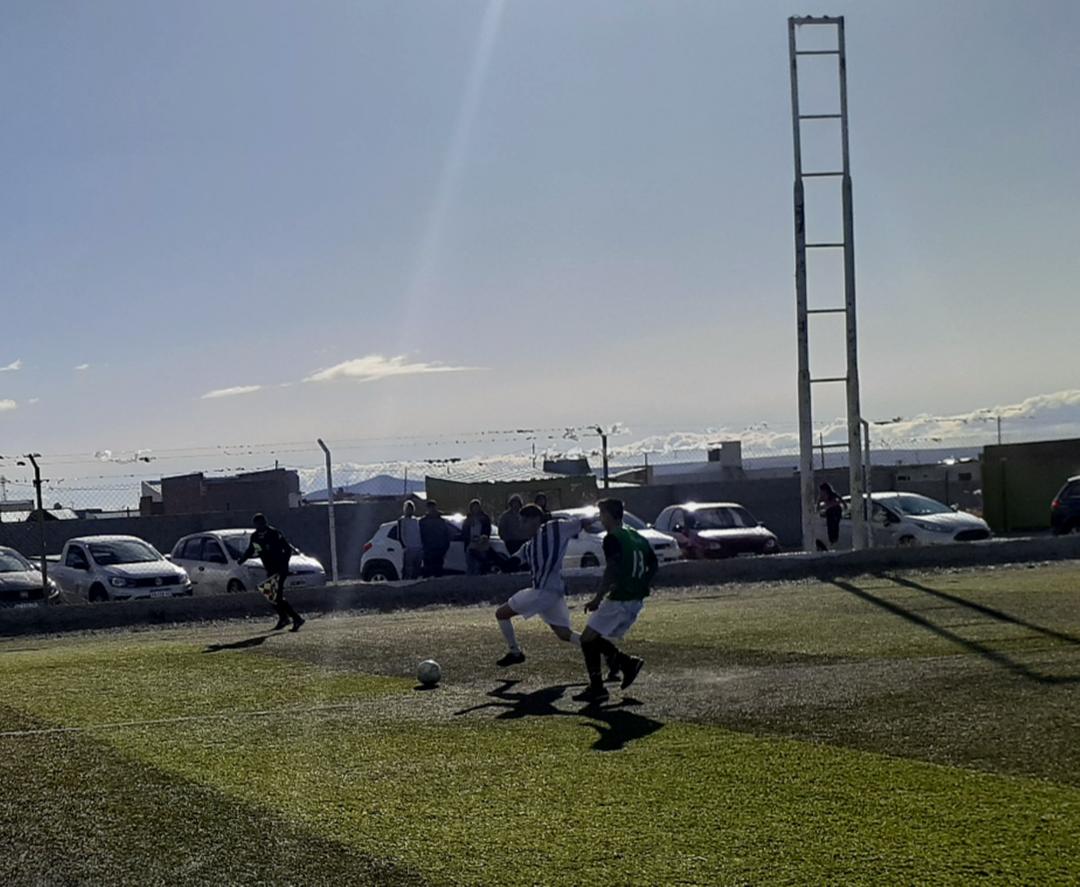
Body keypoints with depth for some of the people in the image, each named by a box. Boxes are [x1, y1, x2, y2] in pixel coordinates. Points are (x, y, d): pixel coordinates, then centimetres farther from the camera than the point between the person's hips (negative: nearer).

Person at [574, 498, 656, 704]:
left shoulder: (612, 539, -11)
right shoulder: (637, 537, 15)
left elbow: (612, 570, -22)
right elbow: (654, 565, 18)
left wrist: (598, 598, -22)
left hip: (618, 600, -9)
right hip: (636, 601, 9)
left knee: (588, 639, -2)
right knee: (596, 639, 17)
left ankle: (597, 688, -4)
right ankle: (627, 663, 5)